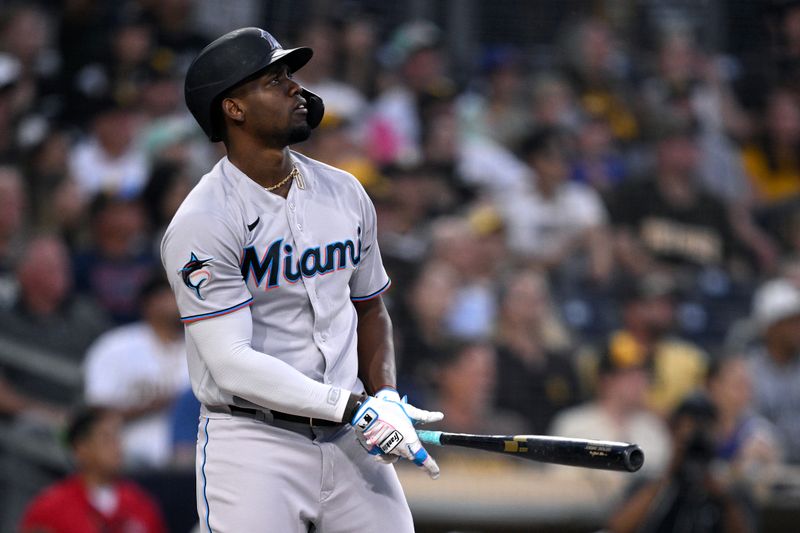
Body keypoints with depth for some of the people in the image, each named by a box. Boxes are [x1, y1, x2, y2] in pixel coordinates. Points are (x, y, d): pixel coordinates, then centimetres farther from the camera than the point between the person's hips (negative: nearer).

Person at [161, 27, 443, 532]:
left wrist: (385, 396, 2)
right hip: (253, 447, -5)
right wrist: (356, 409, -22)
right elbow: (233, 366, -19)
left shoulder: (345, 192, 9)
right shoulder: (201, 224, -12)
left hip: (351, 443, 5)